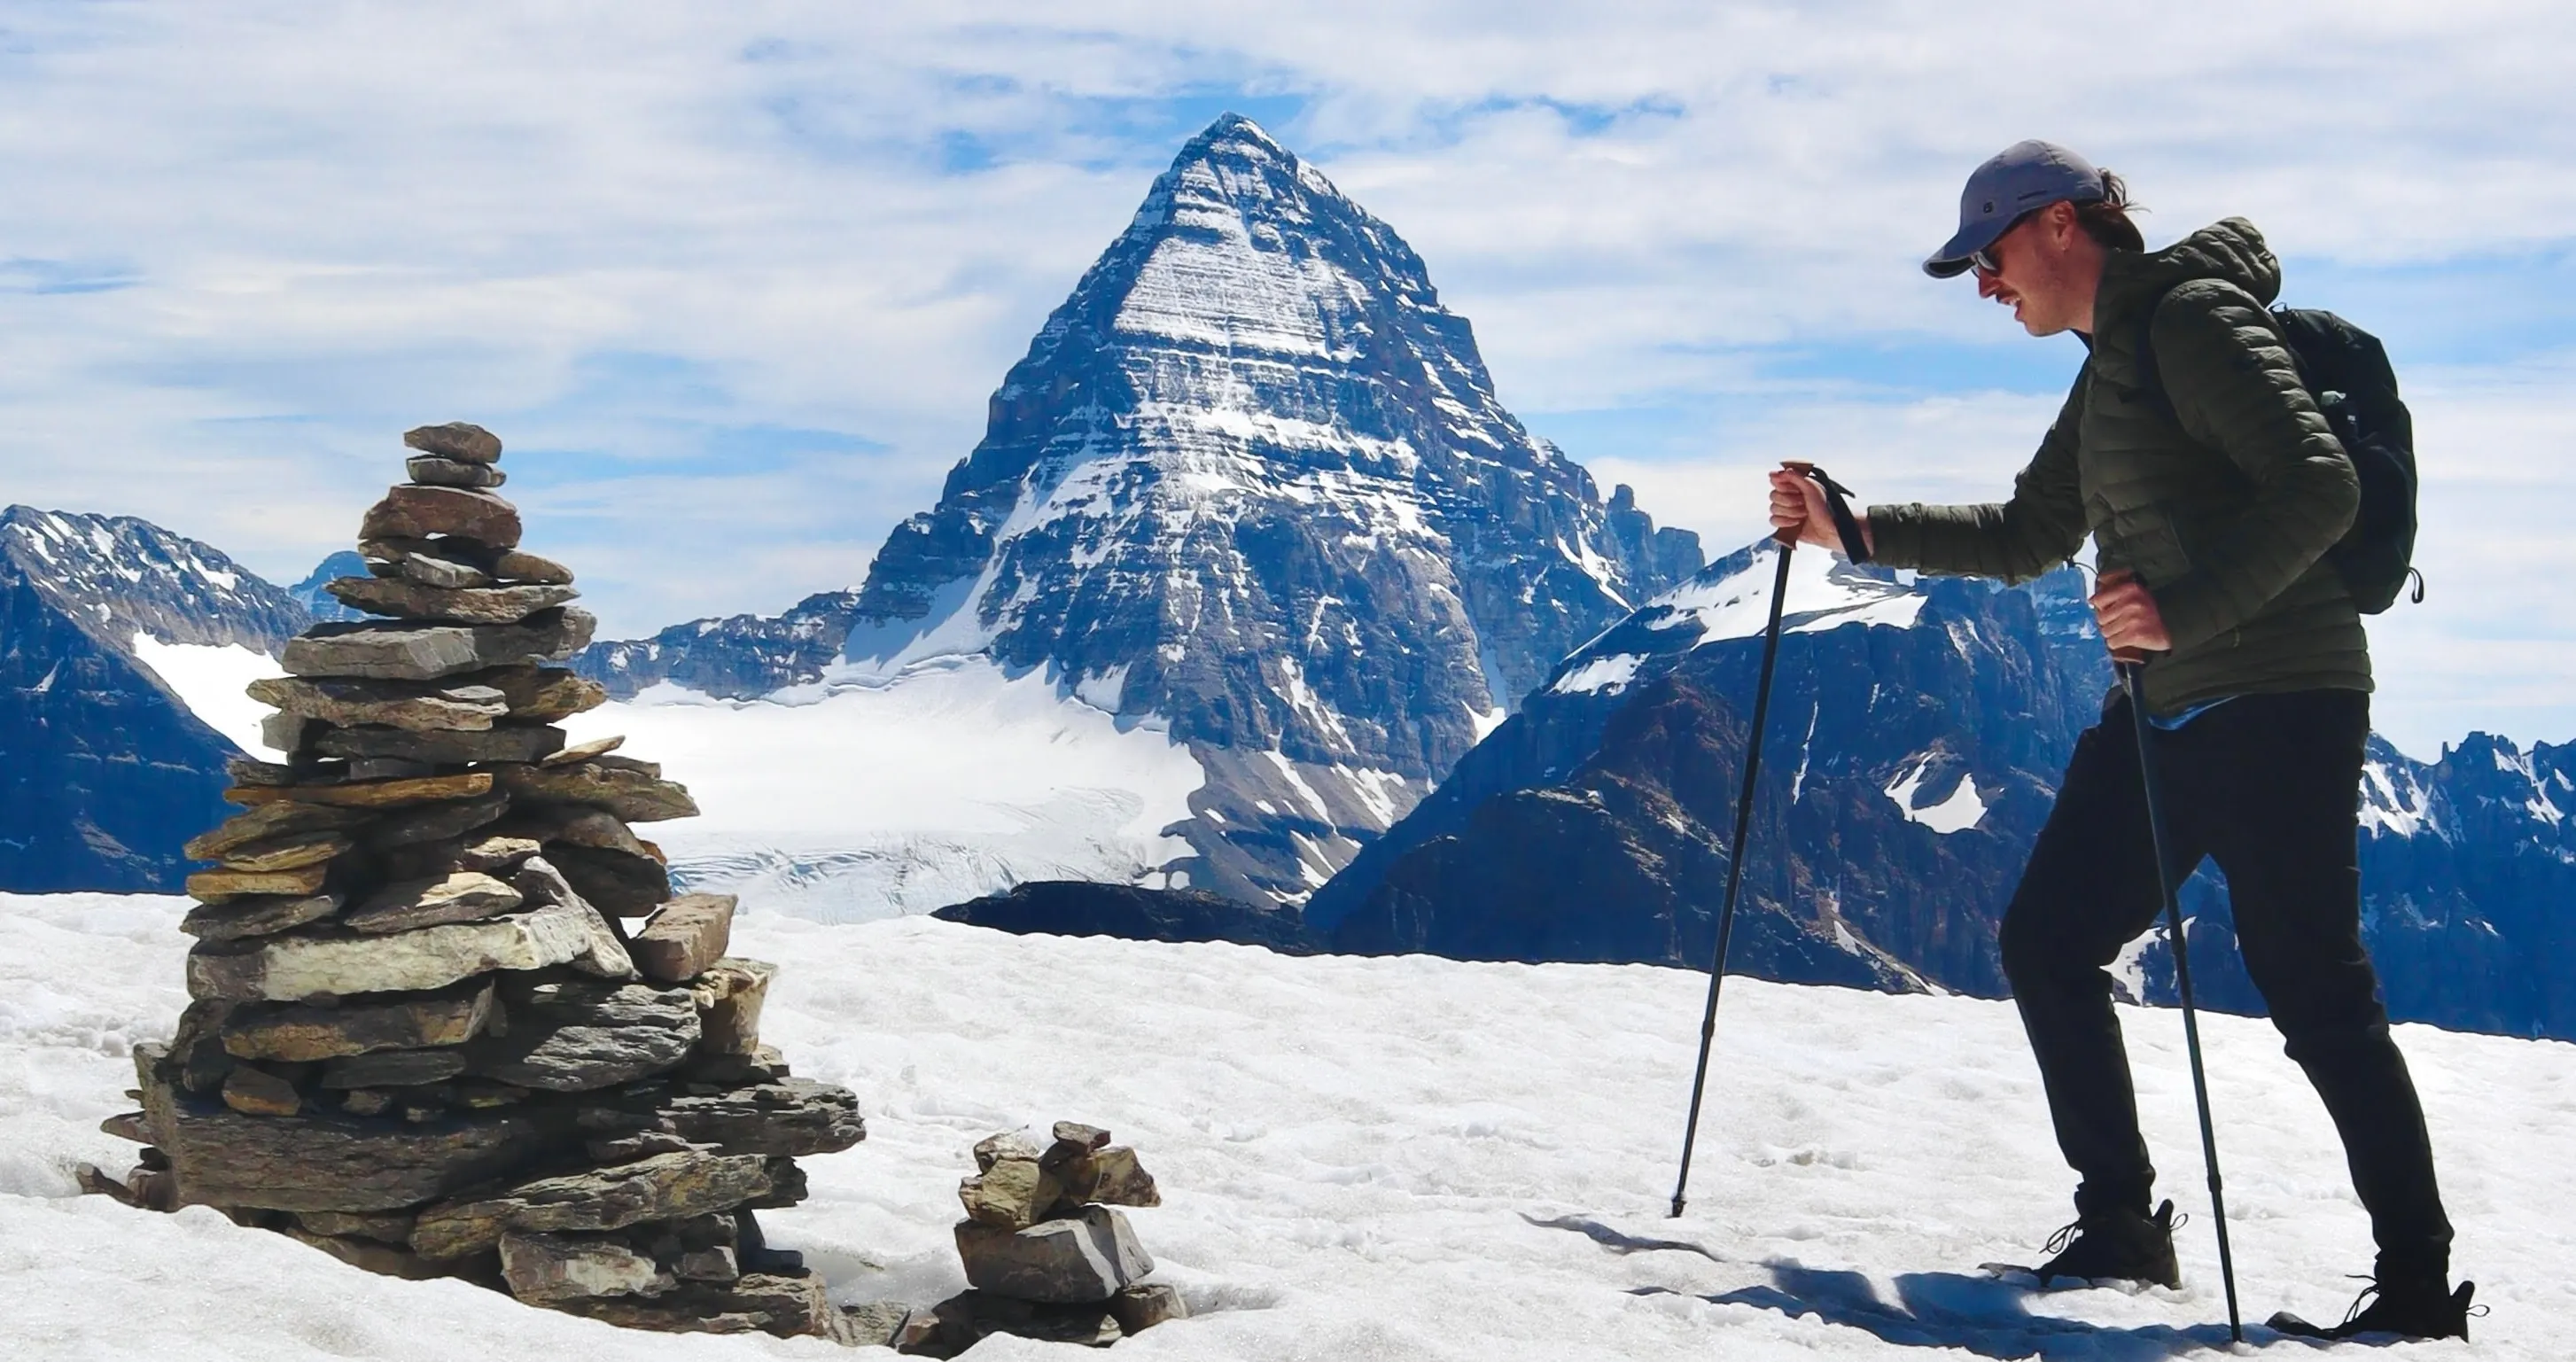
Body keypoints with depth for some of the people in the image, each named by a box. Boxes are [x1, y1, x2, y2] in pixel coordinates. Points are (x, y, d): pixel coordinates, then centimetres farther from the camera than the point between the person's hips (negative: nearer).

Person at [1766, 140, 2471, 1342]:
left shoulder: (2195, 316, -10)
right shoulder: (2113, 365, 20)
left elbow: (2318, 487, -21)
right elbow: (2025, 540, 26)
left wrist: (2187, 610, -30)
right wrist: (1853, 530, 20)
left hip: (2273, 702, -10)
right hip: (2163, 711, 10)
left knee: (2314, 991, -8)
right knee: (2046, 941, 6)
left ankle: (2419, 1281, 3)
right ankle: (2121, 1229, 15)